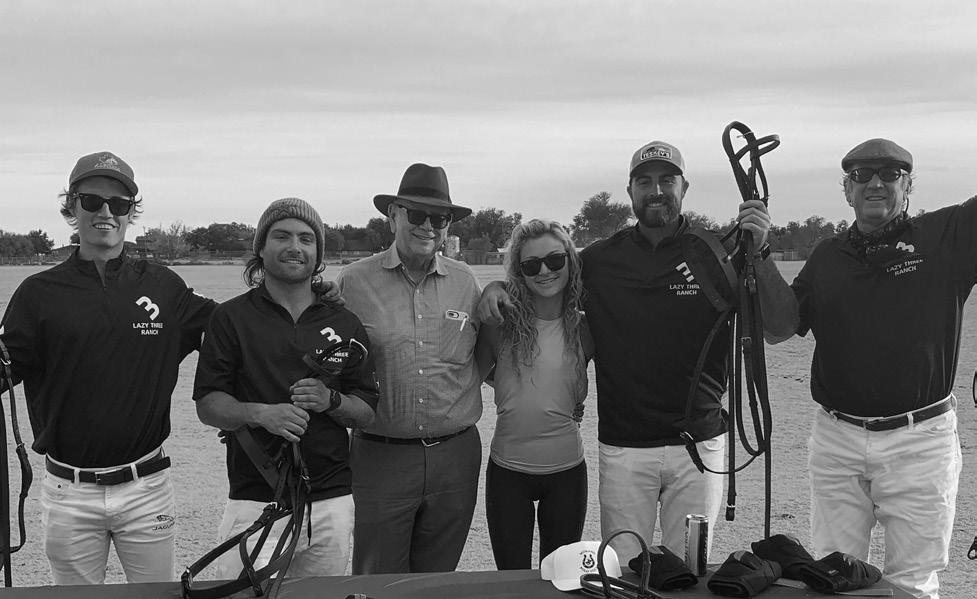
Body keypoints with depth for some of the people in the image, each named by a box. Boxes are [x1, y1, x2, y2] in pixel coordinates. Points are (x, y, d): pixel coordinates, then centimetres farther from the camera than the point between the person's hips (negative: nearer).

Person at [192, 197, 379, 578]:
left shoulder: (345, 322, 11)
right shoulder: (232, 317, 3)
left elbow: (367, 413, 9)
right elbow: (207, 405, -2)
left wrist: (331, 401, -11)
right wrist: (262, 414, -19)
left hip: (331, 502, 3)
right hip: (255, 501, -2)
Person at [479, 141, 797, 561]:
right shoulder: (600, 259, 4)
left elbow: (780, 328, -7)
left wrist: (759, 253, -21)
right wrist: (498, 287, -2)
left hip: (698, 445, -1)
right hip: (622, 447, 1)